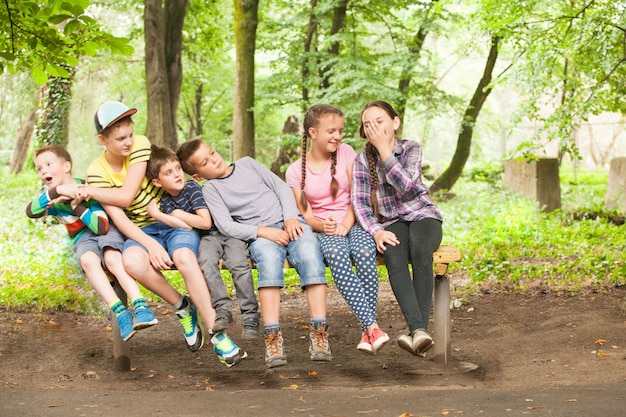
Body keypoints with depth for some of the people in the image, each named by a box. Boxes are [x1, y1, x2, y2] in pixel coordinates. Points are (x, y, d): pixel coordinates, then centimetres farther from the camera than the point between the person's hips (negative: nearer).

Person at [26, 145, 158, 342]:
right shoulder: (51, 198, -1)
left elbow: (101, 227, -19)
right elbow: (30, 212, -25)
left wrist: (77, 206, -25)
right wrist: (57, 190, -36)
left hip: (107, 230, -2)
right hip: (83, 239, 2)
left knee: (113, 258, -36)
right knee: (88, 260, -34)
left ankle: (141, 307, -46)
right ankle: (120, 313, -44)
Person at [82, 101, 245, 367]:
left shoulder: (140, 145, -9)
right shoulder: (97, 172, -4)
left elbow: (126, 196, -17)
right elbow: (117, 217, -13)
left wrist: (89, 191, -9)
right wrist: (150, 244, -27)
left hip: (175, 222, -1)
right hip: (142, 231, 1)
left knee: (184, 257, -35)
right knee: (131, 261, -34)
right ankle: (182, 308, -10)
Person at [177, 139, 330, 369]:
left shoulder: (247, 164, 19)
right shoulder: (210, 188, 10)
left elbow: (282, 187, 16)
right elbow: (225, 225, -3)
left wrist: (291, 218, -1)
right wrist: (262, 231, -15)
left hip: (291, 223, 2)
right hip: (259, 234, -2)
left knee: (310, 257, -30)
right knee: (269, 258, -38)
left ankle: (319, 332, -35)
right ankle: (272, 337, -44)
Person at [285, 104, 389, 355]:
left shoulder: (346, 153, 4)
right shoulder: (296, 171, 4)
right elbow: (305, 214, 0)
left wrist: (345, 225, -17)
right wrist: (323, 226, -21)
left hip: (353, 223, 0)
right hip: (323, 230, 0)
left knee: (364, 252, -35)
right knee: (337, 255, -36)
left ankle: (367, 333, -34)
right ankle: (372, 326, -43)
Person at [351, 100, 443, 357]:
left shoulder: (411, 149, 0)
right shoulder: (362, 161, 4)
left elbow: (406, 187, -17)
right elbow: (360, 203, -4)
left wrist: (384, 148, -18)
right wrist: (376, 231, -22)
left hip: (422, 215, -1)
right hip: (391, 223, 1)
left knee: (420, 250, -36)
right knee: (393, 256, -34)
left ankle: (419, 331, -41)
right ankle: (418, 330, -47)